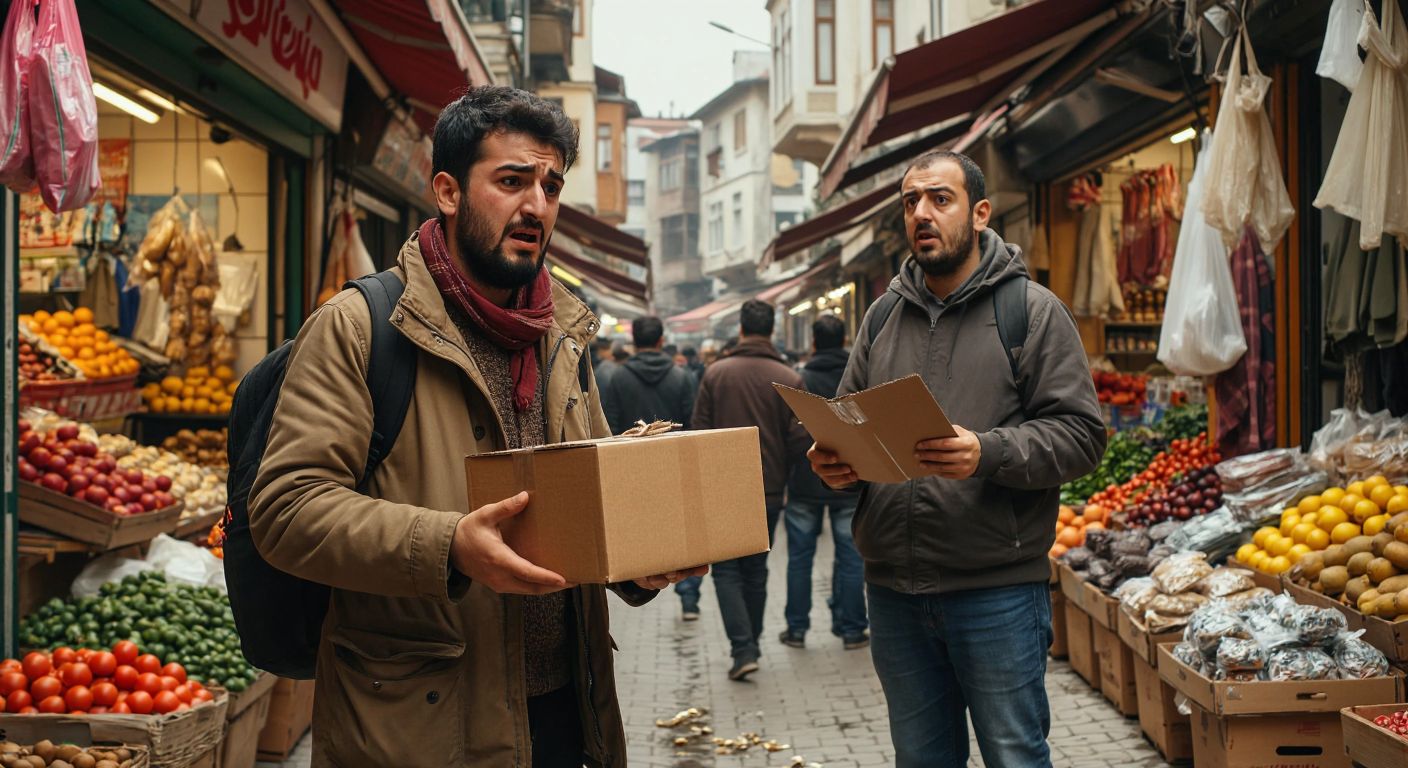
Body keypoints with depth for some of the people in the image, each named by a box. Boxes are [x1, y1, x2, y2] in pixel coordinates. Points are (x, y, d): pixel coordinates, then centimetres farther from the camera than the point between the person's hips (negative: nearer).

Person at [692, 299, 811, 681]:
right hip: (769, 492, 2)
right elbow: (800, 442, -7)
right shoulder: (790, 380, -5)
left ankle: (743, 650, -8)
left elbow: (699, 432, -4)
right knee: (756, 570, 17)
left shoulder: (716, 373, -6)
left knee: (727, 570, 6)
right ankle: (751, 645, 26)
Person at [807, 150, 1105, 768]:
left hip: (998, 592, -5)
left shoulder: (1032, 310, -2)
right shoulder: (883, 315, 13)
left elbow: (1080, 433, -9)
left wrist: (988, 454, -25)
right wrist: (833, 460, -6)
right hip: (894, 592, 5)